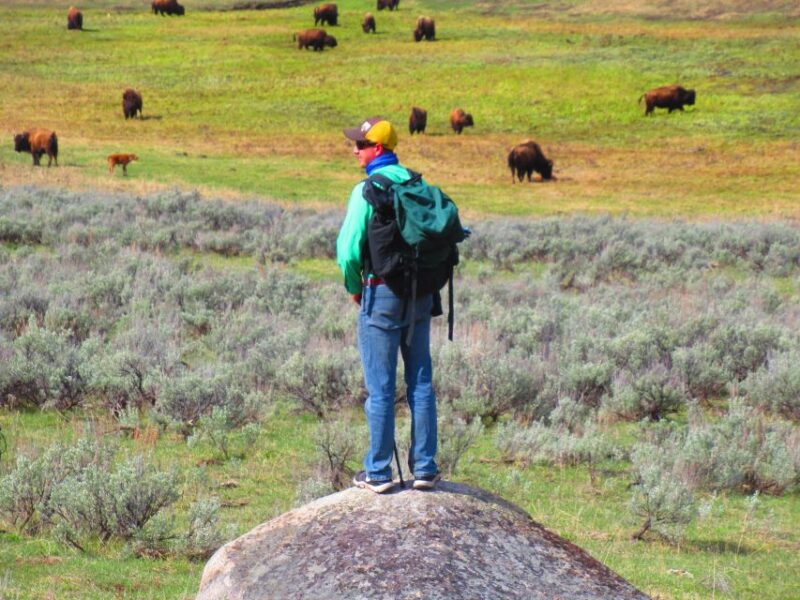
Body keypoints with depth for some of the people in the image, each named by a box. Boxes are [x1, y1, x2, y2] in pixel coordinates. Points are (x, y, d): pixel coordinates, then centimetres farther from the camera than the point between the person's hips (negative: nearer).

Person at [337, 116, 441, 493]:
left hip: (382, 292, -5)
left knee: (380, 388, 0)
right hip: (422, 292, 5)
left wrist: (354, 288, 0)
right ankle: (425, 469, 12)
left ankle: (378, 473, 4)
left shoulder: (368, 190, -12)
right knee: (420, 382, 10)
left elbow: (349, 249, -16)